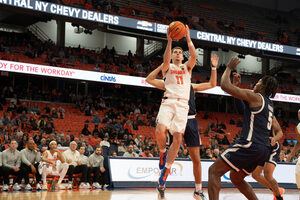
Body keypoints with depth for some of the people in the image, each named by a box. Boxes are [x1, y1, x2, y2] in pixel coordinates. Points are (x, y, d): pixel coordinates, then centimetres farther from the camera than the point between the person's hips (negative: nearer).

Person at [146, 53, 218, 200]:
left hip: (191, 121, 3)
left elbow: (212, 84, 22)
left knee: (196, 159, 5)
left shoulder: (191, 86, 21)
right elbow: (149, 79, 5)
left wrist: (214, 68, 13)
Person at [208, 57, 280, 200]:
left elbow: (225, 86, -11)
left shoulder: (254, 96, -5)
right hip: (263, 150, 9)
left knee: (214, 171, -4)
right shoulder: (269, 105, 21)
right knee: (235, 178, 24)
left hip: (250, 145, -9)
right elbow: (278, 130, 29)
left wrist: (229, 68, 3)